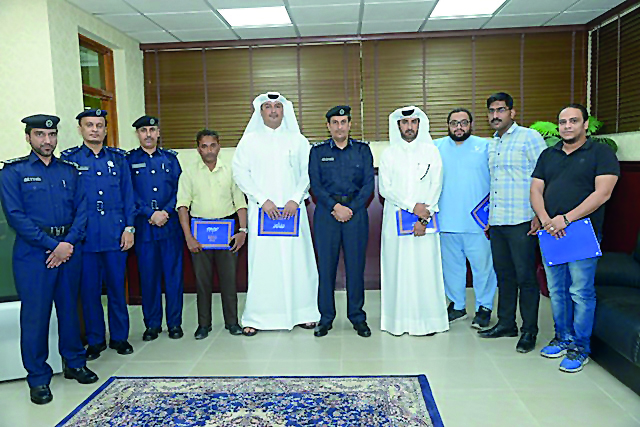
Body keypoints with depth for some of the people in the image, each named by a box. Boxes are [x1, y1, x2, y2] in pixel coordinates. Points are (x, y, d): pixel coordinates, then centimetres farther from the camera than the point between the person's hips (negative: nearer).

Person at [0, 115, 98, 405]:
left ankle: (74, 364, 28)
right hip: (33, 252, -3)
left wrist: (69, 242, -10)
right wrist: (52, 246, -13)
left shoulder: (69, 170, 10)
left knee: (69, 308, 13)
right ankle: (38, 378, 15)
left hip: (69, 249, 4)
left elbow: (81, 209, 5)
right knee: (35, 314, 2)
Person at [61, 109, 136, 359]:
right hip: (85, 236, -1)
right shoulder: (69, 159, 3)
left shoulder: (118, 158, 8)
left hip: (116, 234, 1)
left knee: (117, 287, 8)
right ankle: (95, 340, 22)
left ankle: (119, 337, 23)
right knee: (89, 289, 7)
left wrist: (129, 227, 1)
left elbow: (128, 195, 8)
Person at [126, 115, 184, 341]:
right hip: (144, 227, -1)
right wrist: (151, 213, -11)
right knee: (148, 275, 5)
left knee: (173, 273, 3)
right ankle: (152, 324, 18)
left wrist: (166, 212, -9)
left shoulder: (170, 158, 11)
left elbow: (179, 189, 4)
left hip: (171, 225, 1)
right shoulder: (128, 160, 7)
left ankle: (174, 323, 15)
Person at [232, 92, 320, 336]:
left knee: (297, 259, 2)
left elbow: (308, 172, 5)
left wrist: (295, 199, -9)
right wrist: (263, 200, -9)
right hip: (262, 211, -1)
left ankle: (303, 312, 14)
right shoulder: (249, 140, 9)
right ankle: (256, 317, 7)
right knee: (262, 261, -2)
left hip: (293, 211, 1)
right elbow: (240, 172, 0)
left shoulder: (297, 140, 11)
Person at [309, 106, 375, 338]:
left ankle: (357, 317, 16)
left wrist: (351, 208, -9)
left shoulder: (362, 149, 9)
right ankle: (326, 318, 14)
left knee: (356, 264, 2)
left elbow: (369, 184, 2)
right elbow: (315, 185, 1)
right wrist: (334, 206, -11)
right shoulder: (318, 151, 8)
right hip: (326, 212, 0)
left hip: (356, 212, 0)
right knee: (326, 265, 1)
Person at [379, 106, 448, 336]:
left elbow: (436, 187, 0)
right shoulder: (388, 153, 7)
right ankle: (399, 319, 9)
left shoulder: (431, 151, 6)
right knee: (397, 267, 1)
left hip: (425, 221, 0)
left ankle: (427, 320, 10)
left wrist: (424, 218, -9)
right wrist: (412, 206, -11)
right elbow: (385, 189, -1)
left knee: (426, 268, -1)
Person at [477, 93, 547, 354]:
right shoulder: (492, 144, 17)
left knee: (526, 277, 0)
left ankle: (529, 331, 11)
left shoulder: (529, 137, -4)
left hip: (521, 221, -7)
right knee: (504, 275, 14)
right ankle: (506, 324, 25)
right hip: (496, 222, 7)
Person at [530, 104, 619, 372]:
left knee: (581, 292, -1)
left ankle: (580, 347, 12)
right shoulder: (548, 155, 14)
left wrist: (566, 219, -18)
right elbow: (536, 191, 8)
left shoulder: (601, 153, -1)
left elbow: (603, 192, -12)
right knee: (556, 290, 12)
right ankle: (563, 338, 27)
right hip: (550, 233, 5)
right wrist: (546, 220, -10)